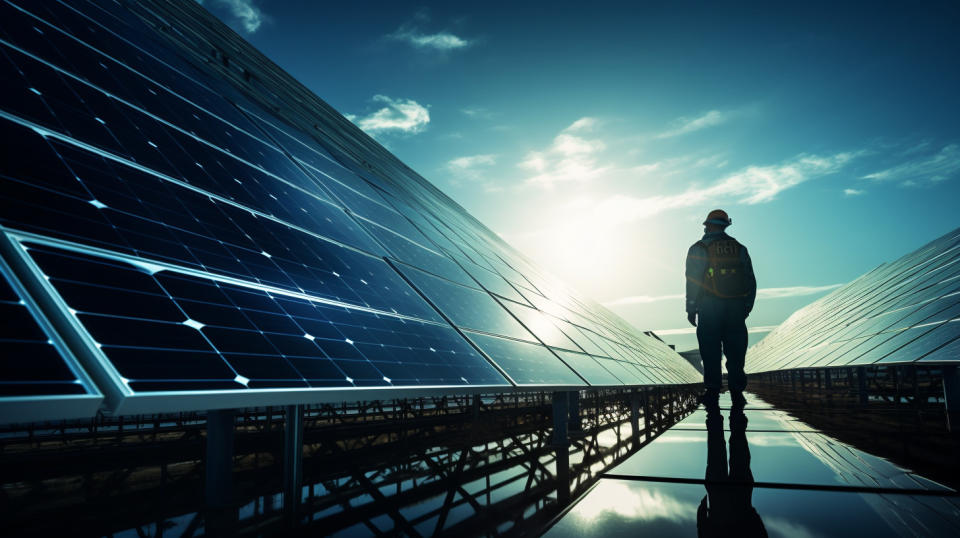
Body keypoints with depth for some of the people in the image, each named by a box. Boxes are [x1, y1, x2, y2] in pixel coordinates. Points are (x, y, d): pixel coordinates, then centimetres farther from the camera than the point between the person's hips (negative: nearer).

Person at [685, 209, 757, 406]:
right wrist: (747, 307, 16)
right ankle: (737, 391, 8)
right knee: (735, 352, 7)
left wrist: (691, 309, 0)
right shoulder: (740, 249, 11)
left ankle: (713, 389, 1)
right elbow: (751, 281, 11)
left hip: (709, 309, -3)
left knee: (710, 352, 2)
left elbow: (692, 281, -5)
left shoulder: (699, 249, -1)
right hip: (736, 309, 3)